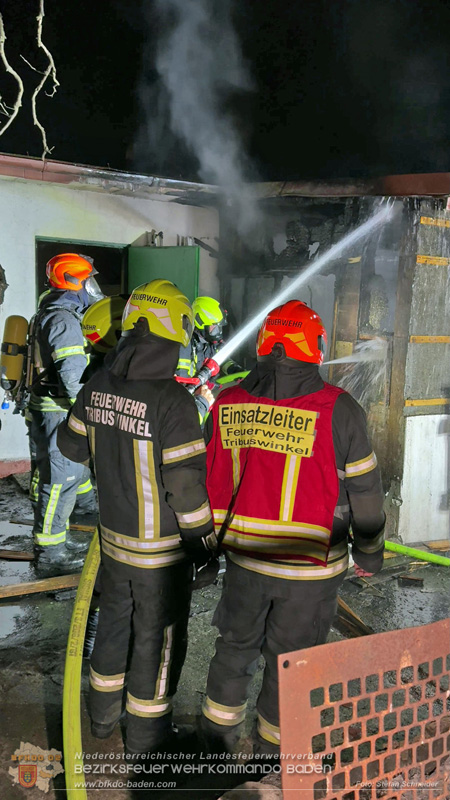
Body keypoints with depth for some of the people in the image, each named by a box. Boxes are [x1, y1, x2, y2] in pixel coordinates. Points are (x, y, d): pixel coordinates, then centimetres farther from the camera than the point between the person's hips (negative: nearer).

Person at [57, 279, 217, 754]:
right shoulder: (172, 400, -26)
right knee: (157, 638, 13)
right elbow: (185, 481, -23)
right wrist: (203, 537, -9)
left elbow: (72, 445, 9)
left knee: (114, 621, 25)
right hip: (161, 547, -6)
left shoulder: (98, 386, -6)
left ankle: (103, 715, 44)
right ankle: (146, 735, 32)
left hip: (114, 536, 6)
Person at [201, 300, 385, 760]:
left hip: (244, 556, 3)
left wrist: (210, 535, 20)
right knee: (290, 657, 17)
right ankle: (272, 747, 36)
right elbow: (363, 489, -8)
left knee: (237, 641, 24)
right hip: (310, 566, -3)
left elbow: (207, 477, 4)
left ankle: (218, 729, 42)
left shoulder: (227, 404, -6)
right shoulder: (338, 410, -16)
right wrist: (369, 551, 7)